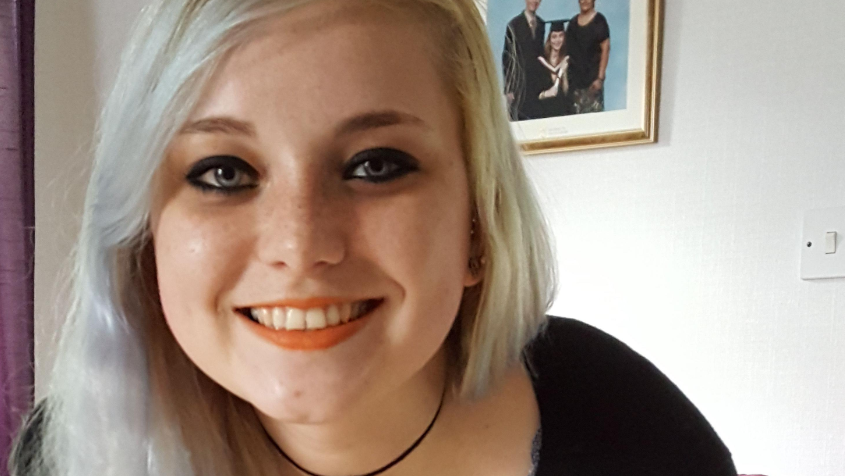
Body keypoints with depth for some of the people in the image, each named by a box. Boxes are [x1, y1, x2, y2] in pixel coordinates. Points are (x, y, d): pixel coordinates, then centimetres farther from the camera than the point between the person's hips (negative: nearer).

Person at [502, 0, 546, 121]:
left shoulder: (542, 25, 9)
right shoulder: (514, 25, -6)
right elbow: (507, 56, -5)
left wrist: (545, 80, 11)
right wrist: (508, 88, -9)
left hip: (538, 82, 4)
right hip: (520, 82, -4)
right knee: (519, 119, -5)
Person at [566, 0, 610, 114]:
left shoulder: (599, 21, -6)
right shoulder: (573, 22, 10)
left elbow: (605, 49, -9)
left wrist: (600, 78, -16)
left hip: (592, 75, -5)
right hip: (575, 76, 5)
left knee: (593, 113, -6)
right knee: (576, 113, 6)